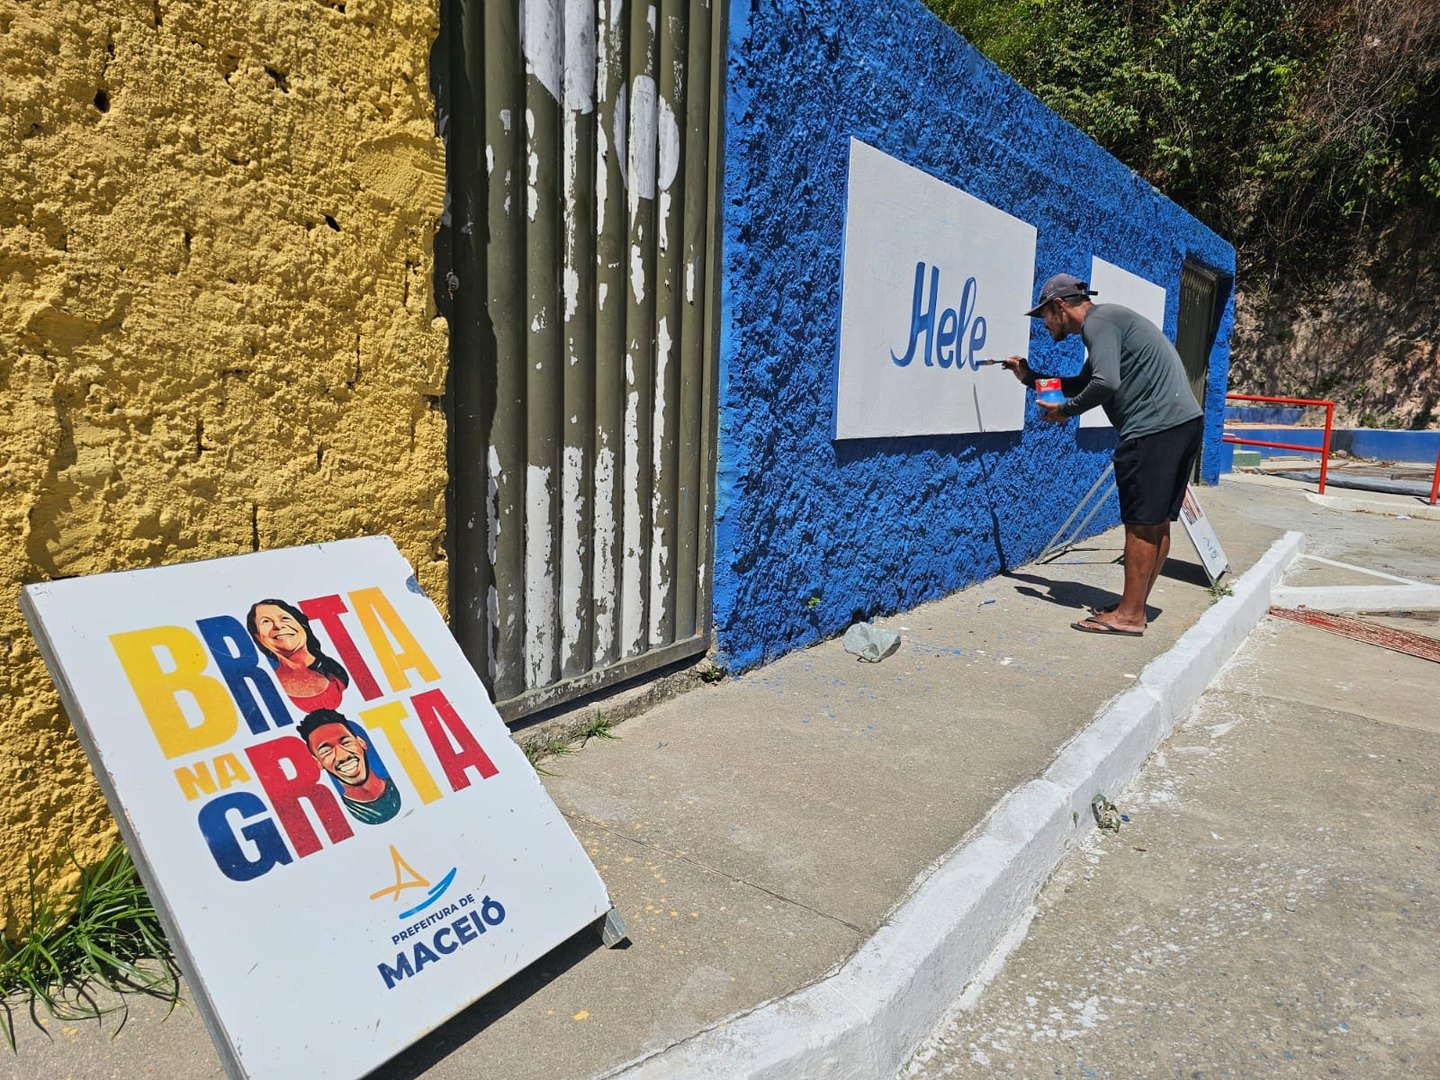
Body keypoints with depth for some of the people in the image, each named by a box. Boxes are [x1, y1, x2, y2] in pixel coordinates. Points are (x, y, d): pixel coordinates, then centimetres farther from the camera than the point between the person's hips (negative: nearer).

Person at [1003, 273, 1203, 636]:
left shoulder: (1098, 321, -8)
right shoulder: (1108, 320, 24)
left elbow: (1105, 384, -23)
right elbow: (1083, 383, 32)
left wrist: (1066, 410, -8)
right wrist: (1030, 376, 27)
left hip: (1155, 427, -10)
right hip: (1184, 422, 10)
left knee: (1141, 524, -6)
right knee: (1158, 522, 12)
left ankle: (1130, 616, -1)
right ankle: (1134, 605, 20)